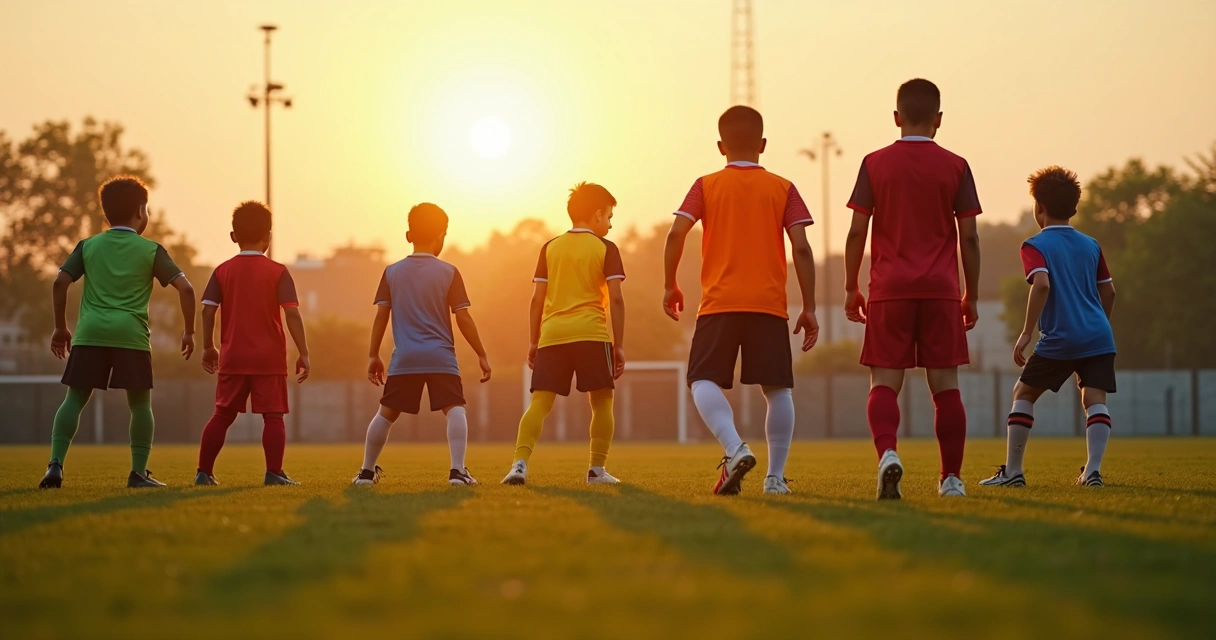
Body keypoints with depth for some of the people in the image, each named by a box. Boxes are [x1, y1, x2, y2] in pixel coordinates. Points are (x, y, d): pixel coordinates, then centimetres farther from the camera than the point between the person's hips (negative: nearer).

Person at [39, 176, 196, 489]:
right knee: (140, 404, 7)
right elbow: (185, 288, -1)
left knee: (75, 399, 5)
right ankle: (139, 472, 3)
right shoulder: (151, 251, 6)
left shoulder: (88, 246, 12)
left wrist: (60, 327, 14)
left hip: (90, 334, 2)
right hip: (132, 335, -2)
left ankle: (56, 464, -7)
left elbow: (60, 282, 5)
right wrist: (189, 332, 9)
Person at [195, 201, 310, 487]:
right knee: (273, 415, 1)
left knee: (223, 414, 10)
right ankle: (274, 472, -7)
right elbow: (292, 314, -9)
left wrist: (208, 348, 11)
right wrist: (303, 353, -5)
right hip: (270, 358, -3)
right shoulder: (278, 272, -3)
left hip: (233, 358, 3)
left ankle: (204, 472, 9)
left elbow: (208, 311, -1)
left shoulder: (223, 271, 4)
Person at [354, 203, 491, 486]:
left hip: (404, 358, 3)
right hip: (441, 357, -3)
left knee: (386, 414, 13)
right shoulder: (448, 273, 0)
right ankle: (457, 470, -20)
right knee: (455, 410, -4)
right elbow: (463, 318, -1)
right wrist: (482, 355, 6)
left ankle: (367, 470, 21)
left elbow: (381, 316, 6)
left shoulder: (392, 272, 7)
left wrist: (373, 356, 13)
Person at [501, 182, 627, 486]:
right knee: (601, 402, 9)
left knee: (540, 403, -3)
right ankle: (597, 469, 6)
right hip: (591, 333, -3)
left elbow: (537, 298, 11)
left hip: (552, 335, 3)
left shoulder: (550, 248, 14)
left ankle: (520, 463, -20)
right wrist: (619, 345, 0)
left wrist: (533, 342, 16)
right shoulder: (606, 249, 4)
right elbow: (615, 298, -2)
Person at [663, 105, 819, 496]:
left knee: (704, 382, 0)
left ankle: (735, 449, -24)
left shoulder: (706, 186, 6)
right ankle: (776, 476, 3)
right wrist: (809, 308, 5)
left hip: (719, 303, -1)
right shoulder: (783, 189, 8)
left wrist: (669, 286, 9)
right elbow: (801, 248, 1)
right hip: (770, 304, 1)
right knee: (777, 390, 7)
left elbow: (676, 233, -4)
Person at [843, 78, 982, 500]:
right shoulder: (955, 167, 3)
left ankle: (887, 453, -25)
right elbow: (968, 236, 3)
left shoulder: (875, 164, 2)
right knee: (945, 385, 5)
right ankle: (952, 477, 8)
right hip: (941, 290, 0)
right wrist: (972, 295, 11)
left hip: (889, 290, 0)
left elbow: (857, 231, 0)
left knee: (885, 382, 0)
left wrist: (850, 288, 8)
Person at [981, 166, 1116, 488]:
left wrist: (1026, 333, -18)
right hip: (1099, 338, 4)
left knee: (1024, 393, 11)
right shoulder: (1091, 246, 15)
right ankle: (1093, 470, -17)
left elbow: (1042, 284, -19)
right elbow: (1108, 292, 19)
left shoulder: (1035, 246, -2)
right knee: (1095, 400, 0)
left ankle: (1013, 471, 13)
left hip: (1059, 341, -4)